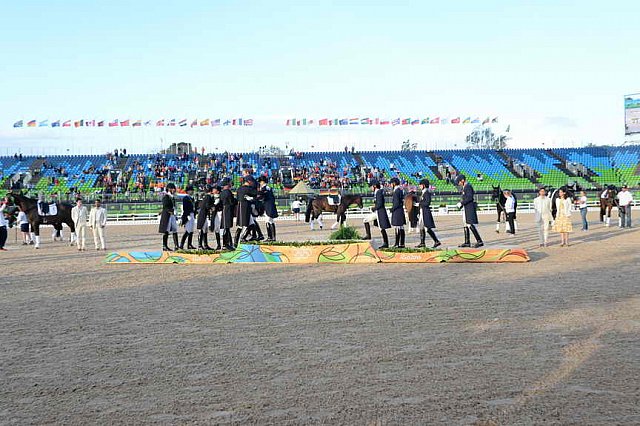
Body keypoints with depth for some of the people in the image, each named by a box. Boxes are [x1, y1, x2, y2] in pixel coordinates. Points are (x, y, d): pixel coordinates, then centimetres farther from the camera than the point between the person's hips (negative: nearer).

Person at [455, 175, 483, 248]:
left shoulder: (468, 186, -14)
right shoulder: (465, 187, 18)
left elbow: (469, 197, -23)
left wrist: (461, 203, -19)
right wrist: (461, 204, 9)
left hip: (469, 208, -11)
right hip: (466, 209, 11)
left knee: (470, 225, -13)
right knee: (466, 225, 12)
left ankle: (479, 241, -12)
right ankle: (467, 242, 18)